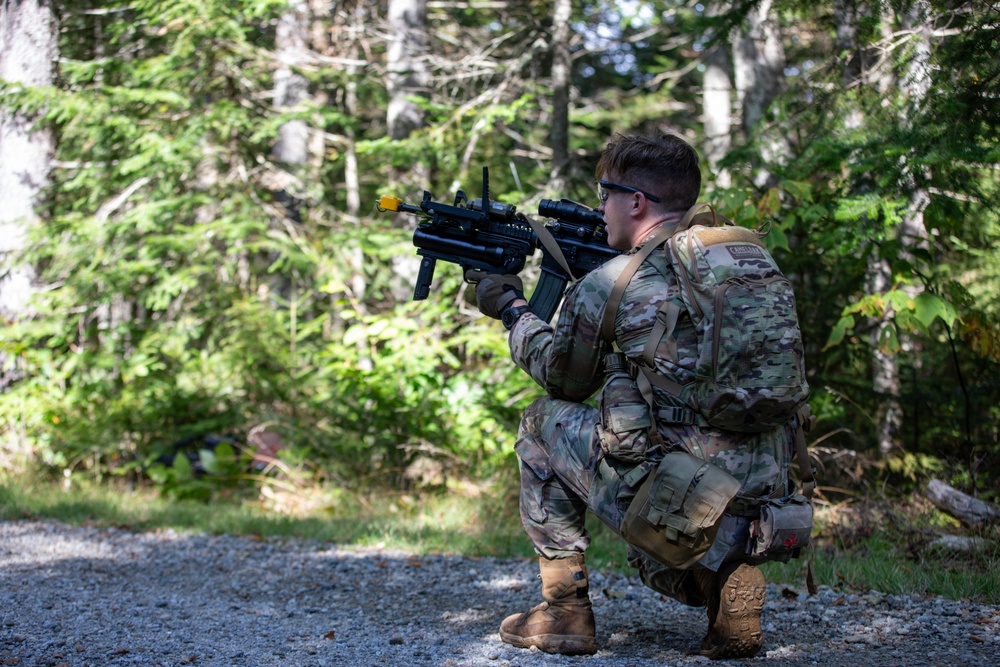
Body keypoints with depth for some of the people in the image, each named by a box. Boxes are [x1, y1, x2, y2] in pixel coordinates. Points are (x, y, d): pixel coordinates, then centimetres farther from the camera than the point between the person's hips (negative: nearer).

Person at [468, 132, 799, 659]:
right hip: (765, 498, 7)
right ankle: (723, 571, 4)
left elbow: (564, 380, 13)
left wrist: (512, 310, 28)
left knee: (543, 421, 18)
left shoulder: (606, 286, -6)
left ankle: (565, 609, 17)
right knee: (651, 556, 37)